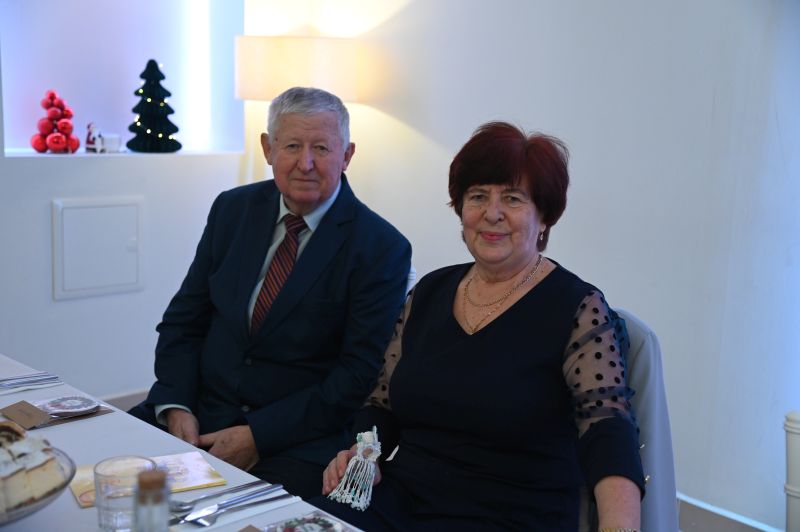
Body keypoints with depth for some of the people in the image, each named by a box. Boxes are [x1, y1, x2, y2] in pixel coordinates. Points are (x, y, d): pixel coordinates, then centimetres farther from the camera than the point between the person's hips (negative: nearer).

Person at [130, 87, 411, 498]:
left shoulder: (382, 247, -9)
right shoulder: (232, 209, 6)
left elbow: (359, 374, -11)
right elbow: (183, 320, 9)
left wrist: (258, 436, -16)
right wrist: (176, 408, -7)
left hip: (298, 443, -4)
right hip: (199, 412, 5)